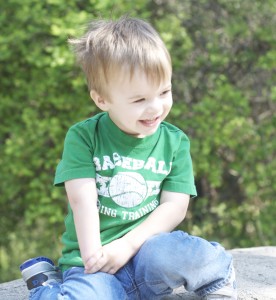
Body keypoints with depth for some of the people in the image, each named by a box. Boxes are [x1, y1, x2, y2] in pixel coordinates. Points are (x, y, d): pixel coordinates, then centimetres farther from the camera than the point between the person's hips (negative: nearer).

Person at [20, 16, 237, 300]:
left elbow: (175, 207, -1)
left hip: (145, 252, 2)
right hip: (93, 263, -2)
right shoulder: (82, 137, -3)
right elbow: (83, 201, -10)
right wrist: (93, 258, -18)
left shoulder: (175, 142, 5)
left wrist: (127, 245, -12)